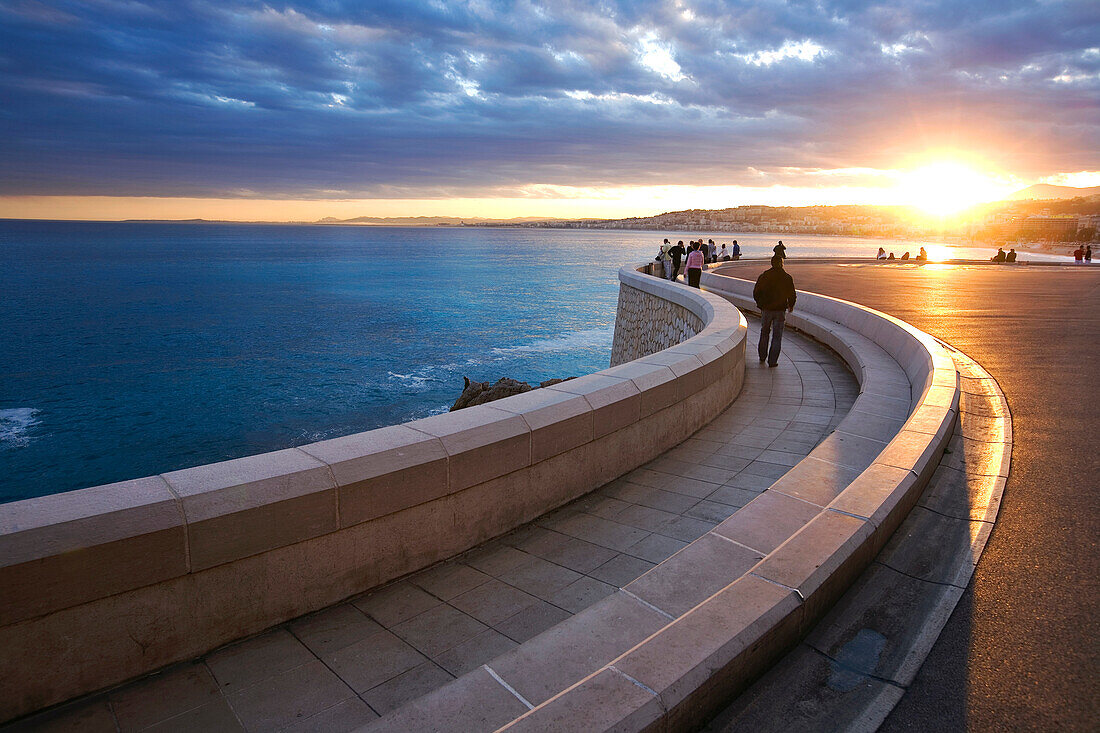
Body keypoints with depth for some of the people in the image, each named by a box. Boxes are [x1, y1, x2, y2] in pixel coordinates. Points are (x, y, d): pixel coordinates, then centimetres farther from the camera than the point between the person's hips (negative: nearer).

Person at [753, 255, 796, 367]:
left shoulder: (763, 276, -2)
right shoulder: (787, 277, -5)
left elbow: (756, 293, 2)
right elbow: (792, 295, 0)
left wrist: (761, 304, 19)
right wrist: (791, 305, 19)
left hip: (766, 309, 2)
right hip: (780, 310, -2)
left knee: (764, 333, 19)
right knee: (777, 336, 4)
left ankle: (762, 356, 28)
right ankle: (772, 361, 2)